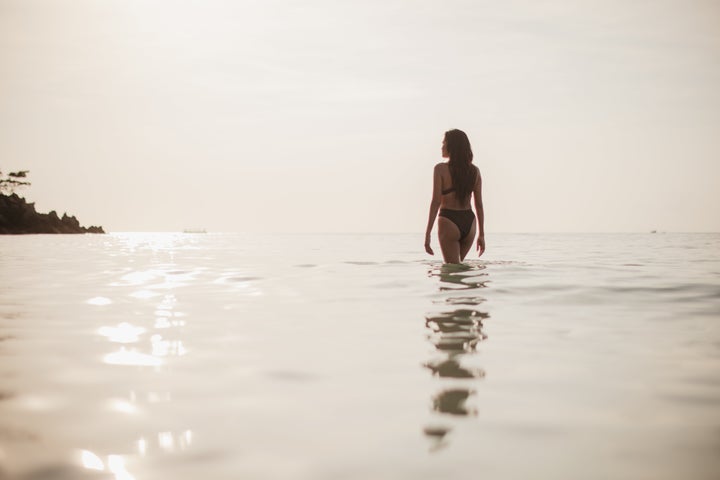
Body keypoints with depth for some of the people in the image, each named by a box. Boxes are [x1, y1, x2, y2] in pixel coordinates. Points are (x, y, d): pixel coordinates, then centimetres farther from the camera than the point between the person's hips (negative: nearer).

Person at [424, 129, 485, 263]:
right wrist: (481, 234, 12)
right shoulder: (474, 171, 4)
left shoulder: (440, 169, -9)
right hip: (469, 222, 5)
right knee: (457, 264, 25)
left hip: (448, 222, -5)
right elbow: (479, 205, 6)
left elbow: (436, 202, -13)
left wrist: (428, 233, -11)